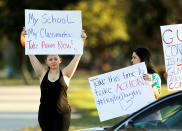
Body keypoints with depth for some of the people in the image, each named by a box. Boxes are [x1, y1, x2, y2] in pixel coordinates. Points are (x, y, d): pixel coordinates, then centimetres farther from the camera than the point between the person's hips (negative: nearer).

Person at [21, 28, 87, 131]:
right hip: (45, 113, 2)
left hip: (62, 114, -2)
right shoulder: (42, 73, 6)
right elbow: (31, 55, 6)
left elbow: (77, 56, 2)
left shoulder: (65, 73, 3)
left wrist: (82, 40, -2)